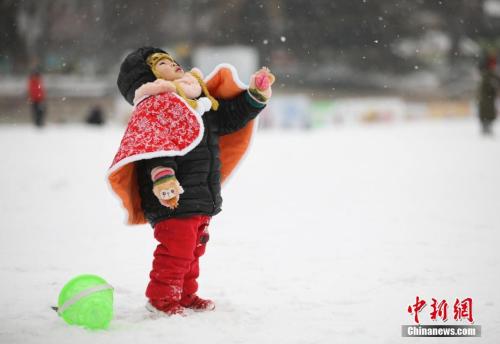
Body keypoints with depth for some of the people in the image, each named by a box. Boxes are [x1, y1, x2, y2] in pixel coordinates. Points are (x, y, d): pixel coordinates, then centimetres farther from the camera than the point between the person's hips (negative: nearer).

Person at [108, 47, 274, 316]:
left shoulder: (200, 101, 18)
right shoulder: (154, 105, -11)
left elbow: (230, 117, 29)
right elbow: (155, 145, -23)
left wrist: (257, 94, 21)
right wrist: (163, 177, -35)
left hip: (200, 197, 9)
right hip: (173, 200, -9)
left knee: (193, 247, 18)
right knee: (176, 246, -8)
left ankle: (185, 294, 31)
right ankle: (161, 296, 5)